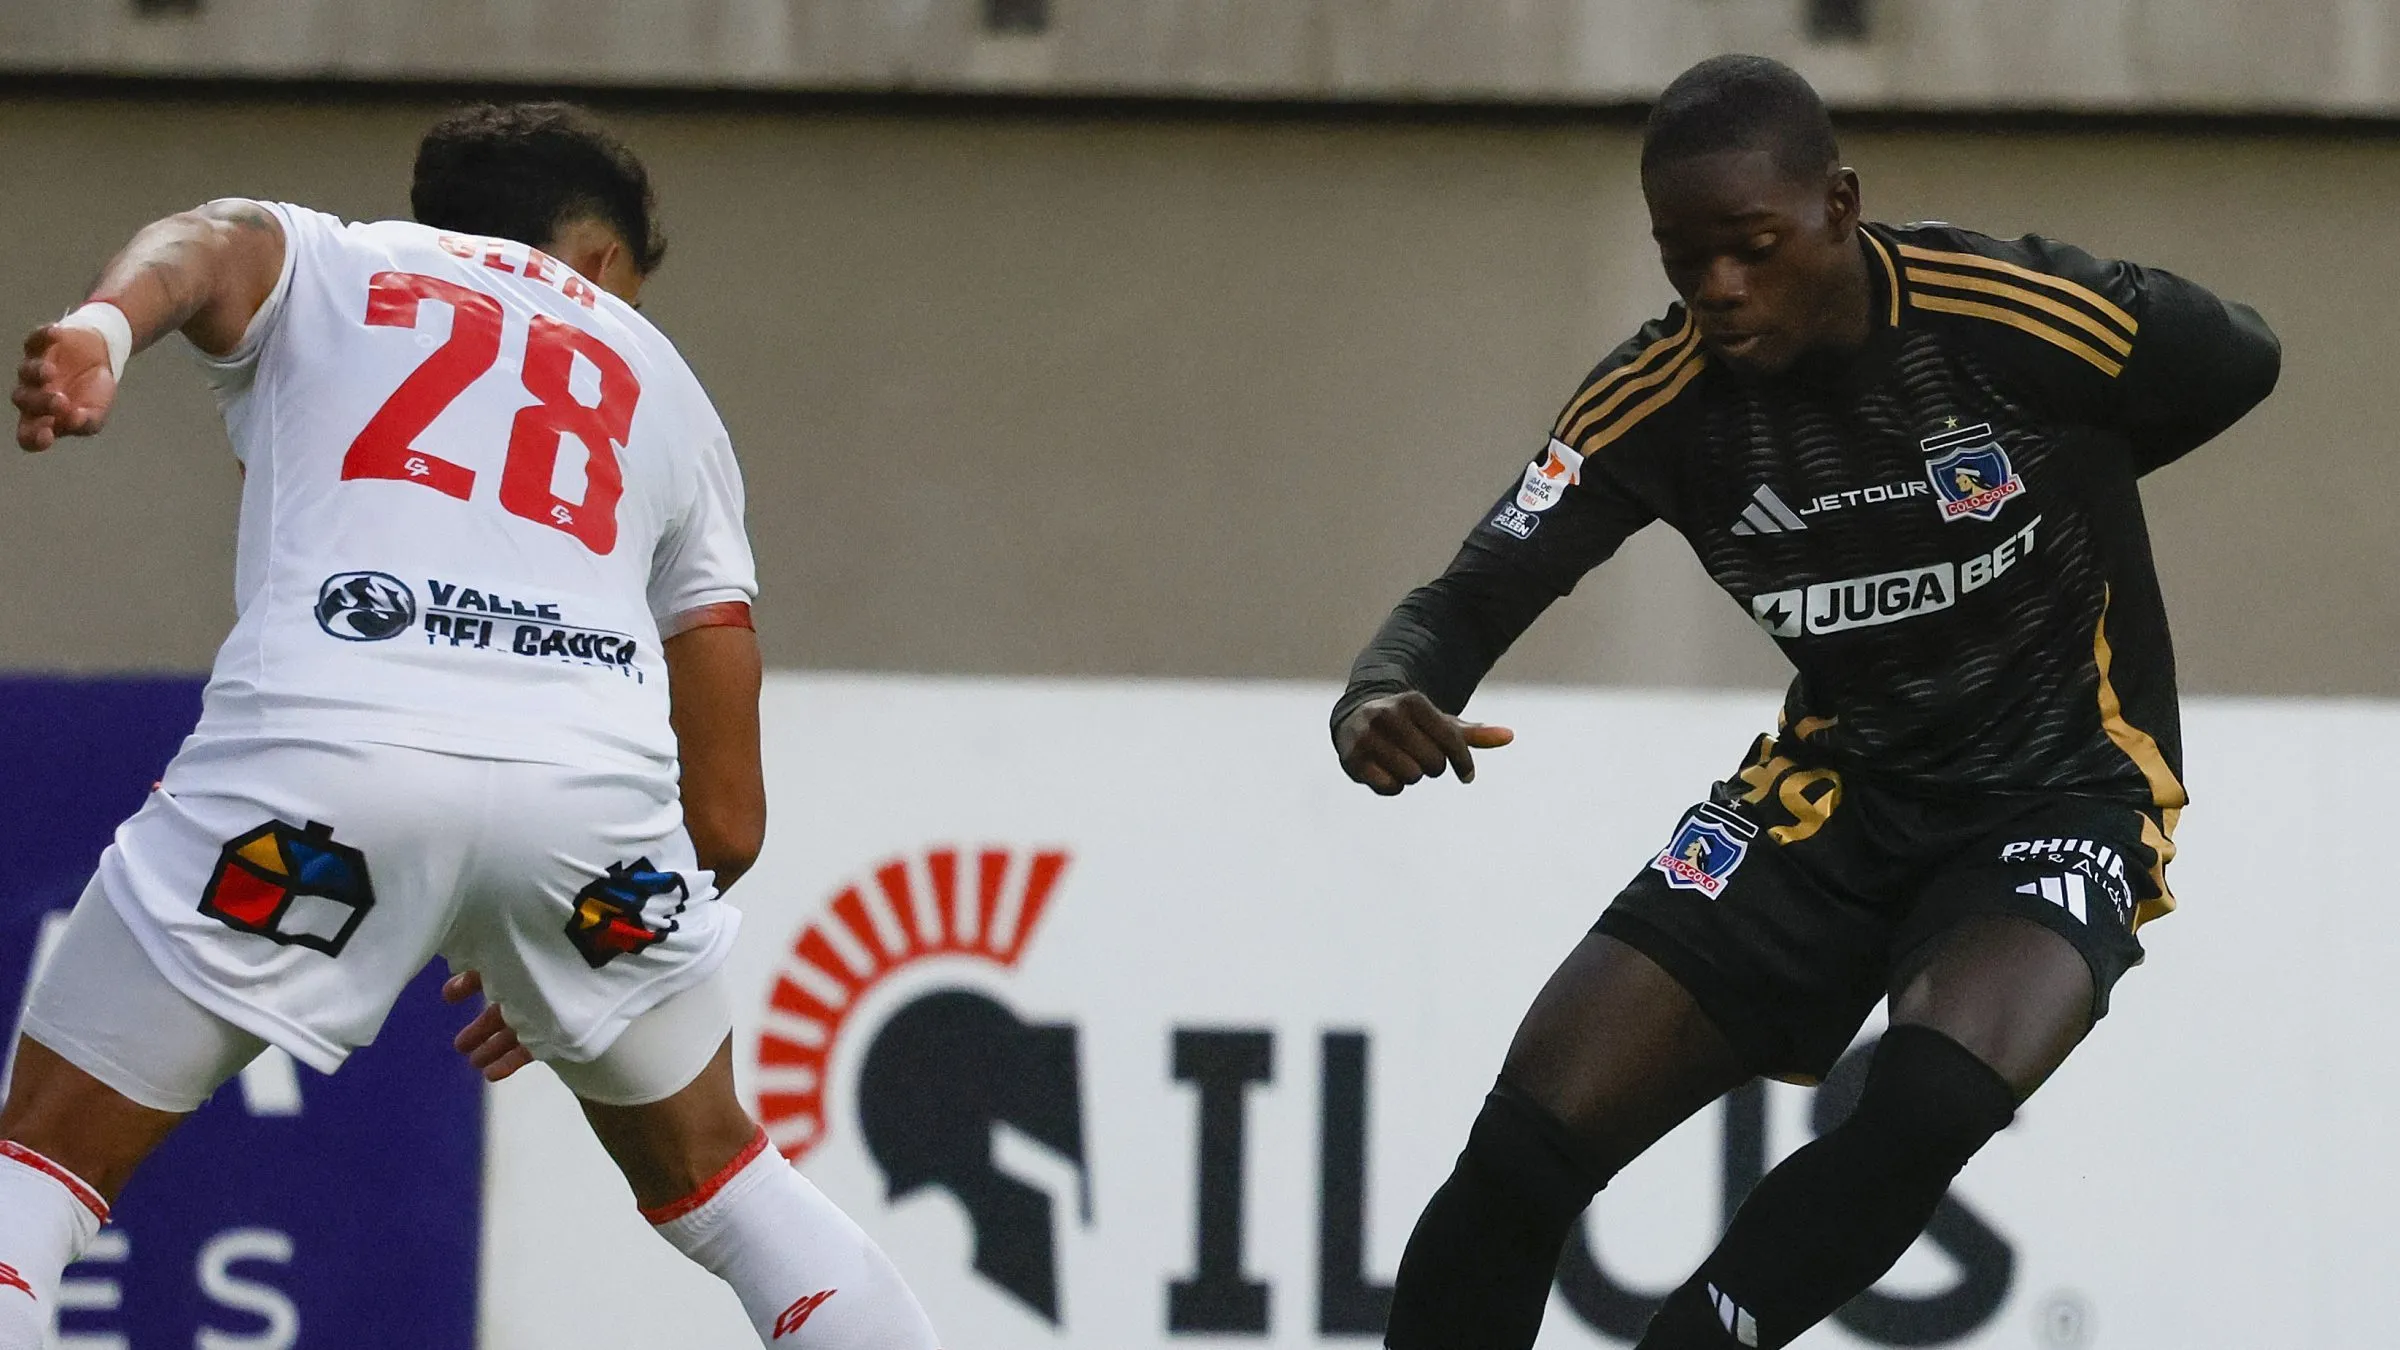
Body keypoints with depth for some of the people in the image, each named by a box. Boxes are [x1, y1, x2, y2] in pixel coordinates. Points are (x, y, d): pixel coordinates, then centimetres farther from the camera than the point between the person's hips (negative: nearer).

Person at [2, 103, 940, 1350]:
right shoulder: (662, 389, 34)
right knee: (705, 1170, 28)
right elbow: (727, 817, 31)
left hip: (324, 740, -2)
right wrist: (562, 964, 48)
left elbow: (203, 247, -1)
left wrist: (100, 331, -23)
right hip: (596, 770, 3)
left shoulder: (308, 262, 28)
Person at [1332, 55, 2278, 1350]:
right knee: (1526, 1147, -11)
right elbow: (1469, 599, -10)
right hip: (1834, 797, 4)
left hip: (2059, 797, -4)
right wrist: (1380, 703, -33)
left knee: (1930, 1103, -36)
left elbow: (2248, 366, -1)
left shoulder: (2026, 315, -20)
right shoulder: (1657, 402, -9)